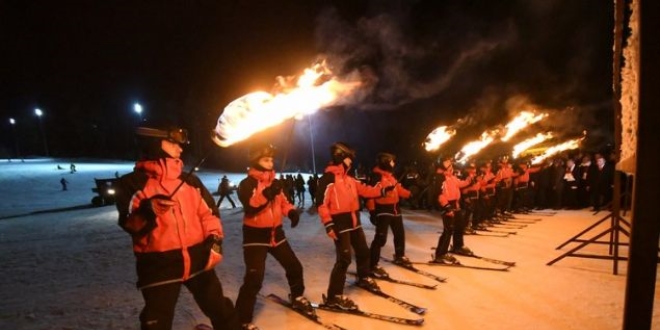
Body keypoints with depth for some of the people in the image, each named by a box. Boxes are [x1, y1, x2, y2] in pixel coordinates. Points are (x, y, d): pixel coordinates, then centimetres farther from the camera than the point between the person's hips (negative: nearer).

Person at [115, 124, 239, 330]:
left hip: (197, 259, 4)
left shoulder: (189, 180, 9)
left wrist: (214, 238, -5)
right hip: (158, 265, -3)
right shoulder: (132, 183, -4)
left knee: (220, 309, 16)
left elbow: (208, 212, 9)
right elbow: (129, 223, -12)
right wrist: (147, 211, -32)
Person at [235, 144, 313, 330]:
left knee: (294, 267, 17)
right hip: (255, 235, -7)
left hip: (276, 233, 7)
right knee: (254, 279, -14)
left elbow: (283, 201, 15)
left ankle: (297, 298, 44)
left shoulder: (275, 182, 7)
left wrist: (291, 211, -6)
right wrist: (266, 194, -41)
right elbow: (250, 208, -26)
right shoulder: (247, 184, -13)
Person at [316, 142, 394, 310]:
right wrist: (328, 225, -23)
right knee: (344, 259, -11)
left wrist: (383, 190, 6)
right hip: (340, 223, -9)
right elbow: (321, 203, -20)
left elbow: (364, 190, 15)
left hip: (354, 221, 9)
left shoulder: (349, 178, 13)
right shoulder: (328, 178, -16)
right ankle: (334, 297, -2)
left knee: (363, 251, 22)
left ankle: (363, 279, 46)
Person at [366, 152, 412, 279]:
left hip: (394, 208, 10)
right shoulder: (376, 176, -16)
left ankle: (399, 256, 43)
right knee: (380, 237, -14)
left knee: (400, 233, 22)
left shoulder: (390, 176, 14)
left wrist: (410, 193, 14)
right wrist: (372, 210, -25)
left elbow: (399, 189, 21)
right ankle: (373, 265, -8)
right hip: (383, 210, -10)